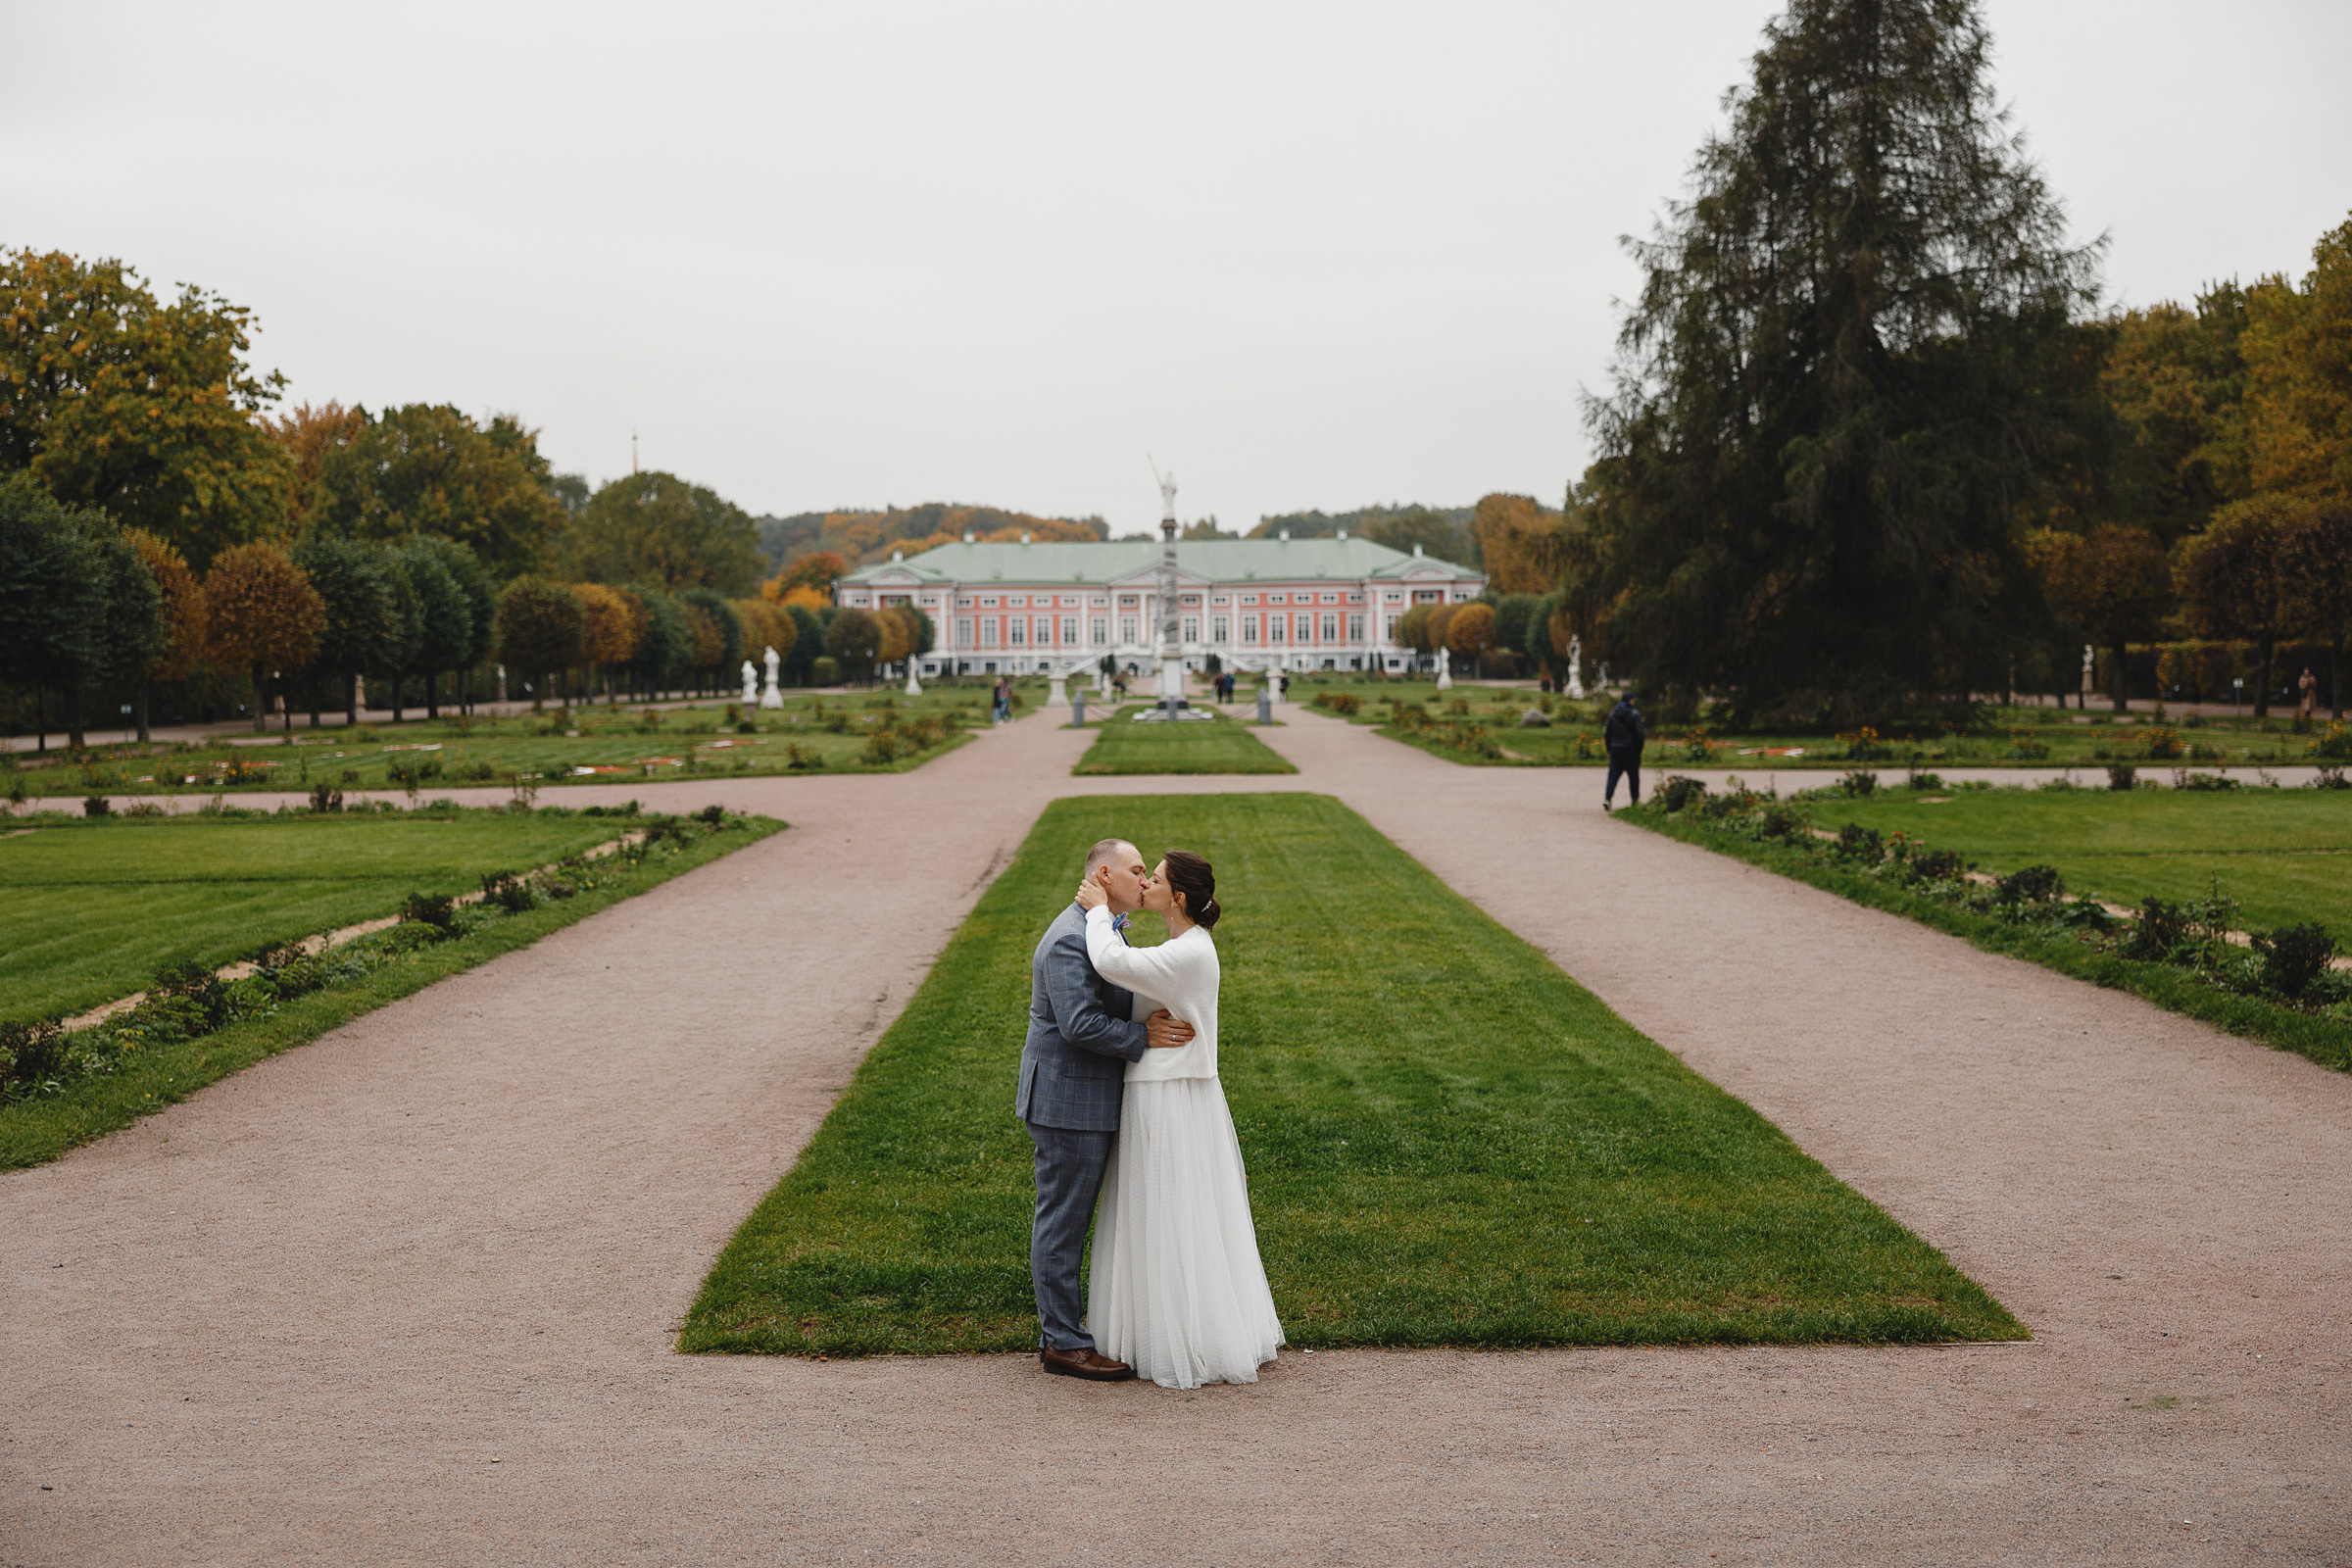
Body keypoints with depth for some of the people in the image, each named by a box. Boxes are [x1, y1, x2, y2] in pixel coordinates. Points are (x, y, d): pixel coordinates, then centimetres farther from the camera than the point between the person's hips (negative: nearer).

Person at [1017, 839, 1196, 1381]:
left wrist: (1151, 1021, -2)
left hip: (1088, 1102, 10)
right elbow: (1079, 1023, -26)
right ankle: (1063, 1342, 6)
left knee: (1066, 1220, 15)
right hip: (1067, 1102, -10)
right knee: (1062, 1220, -2)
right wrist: (1144, 1037, -17)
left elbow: (1114, 1006, 17)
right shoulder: (1069, 939, -19)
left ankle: (1061, 1330, 23)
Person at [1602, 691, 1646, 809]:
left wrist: (1609, 750, 16)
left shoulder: (1612, 714, 6)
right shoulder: (1635, 715, -8)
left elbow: (1607, 733, 9)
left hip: (1615, 750, 3)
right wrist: (1638, 750, -2)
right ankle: (1636, 801, 20)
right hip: (1631, 751, -3)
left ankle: (1607, 798, -18)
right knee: (1634, 777, 11)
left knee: (1613, 776, 0)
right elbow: (1640, 734, -13)